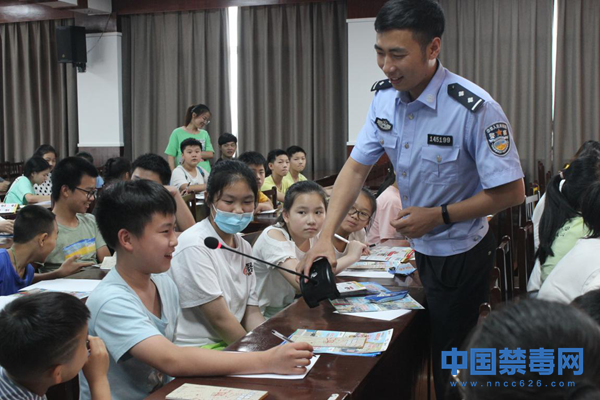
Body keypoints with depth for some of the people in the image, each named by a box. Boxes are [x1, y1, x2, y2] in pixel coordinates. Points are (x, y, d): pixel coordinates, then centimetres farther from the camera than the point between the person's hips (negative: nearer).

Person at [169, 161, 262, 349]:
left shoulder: (244, 246, 10)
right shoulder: (194, 246, -15)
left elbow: (251, 312, 8)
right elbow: (219, 317, -15)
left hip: (232, 344, 7)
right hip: (195, 348, -7)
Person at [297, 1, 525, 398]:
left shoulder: (475, 109, -27)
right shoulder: (384, 98, -8)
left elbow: (511, 192, -21)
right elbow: (356, 168, -4)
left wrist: (438, 216, -23)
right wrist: (326, 238, -12)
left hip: (459, 255, -6)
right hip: (419, 247, 6)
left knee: (448, 361, 7)